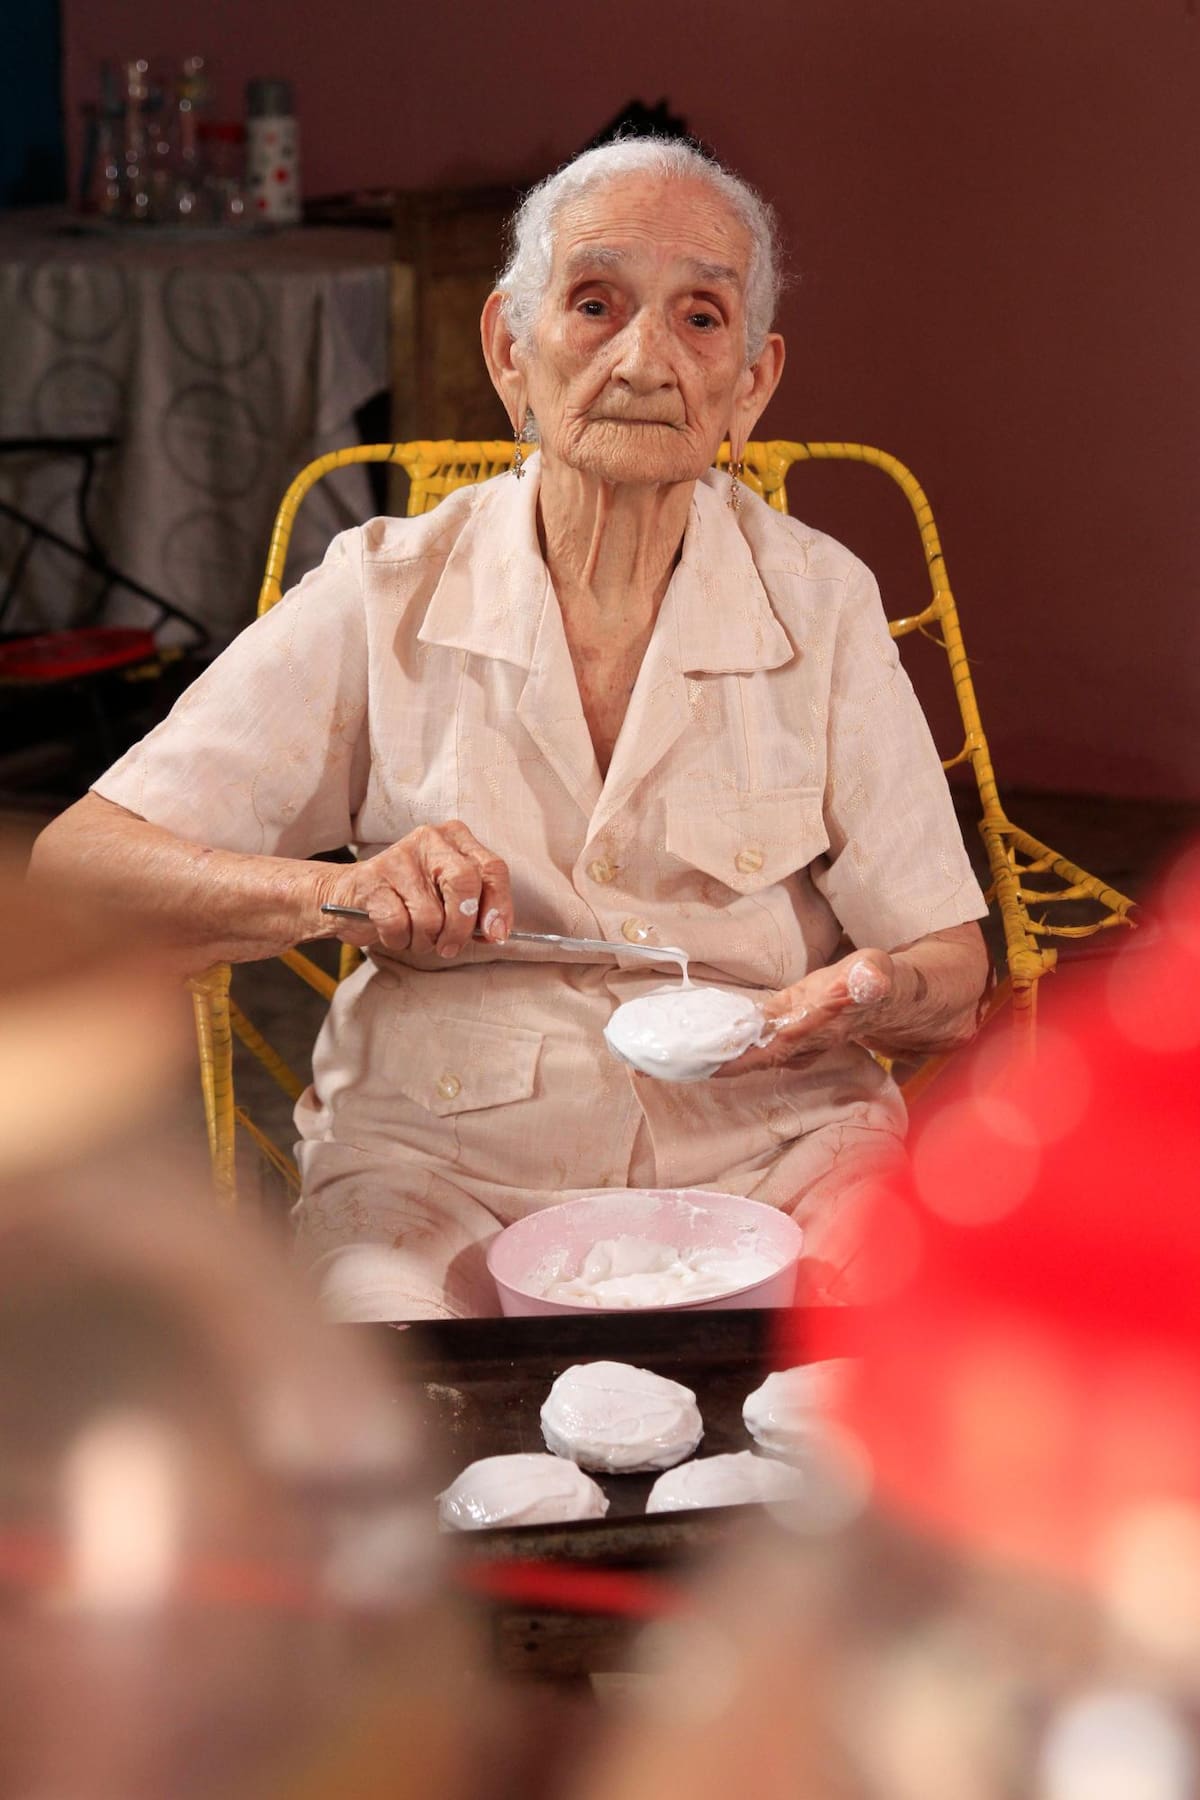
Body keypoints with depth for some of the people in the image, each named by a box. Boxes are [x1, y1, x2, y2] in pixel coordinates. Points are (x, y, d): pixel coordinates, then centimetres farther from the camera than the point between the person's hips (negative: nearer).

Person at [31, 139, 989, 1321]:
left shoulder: (820, 603, 1)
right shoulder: (382, 600, -1)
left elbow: (953, 979, 3)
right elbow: (73, 869, -7)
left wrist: (870, 996, -21)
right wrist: (334, 895, -24)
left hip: (771, 1148, 2)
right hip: (440, 1157, -1)